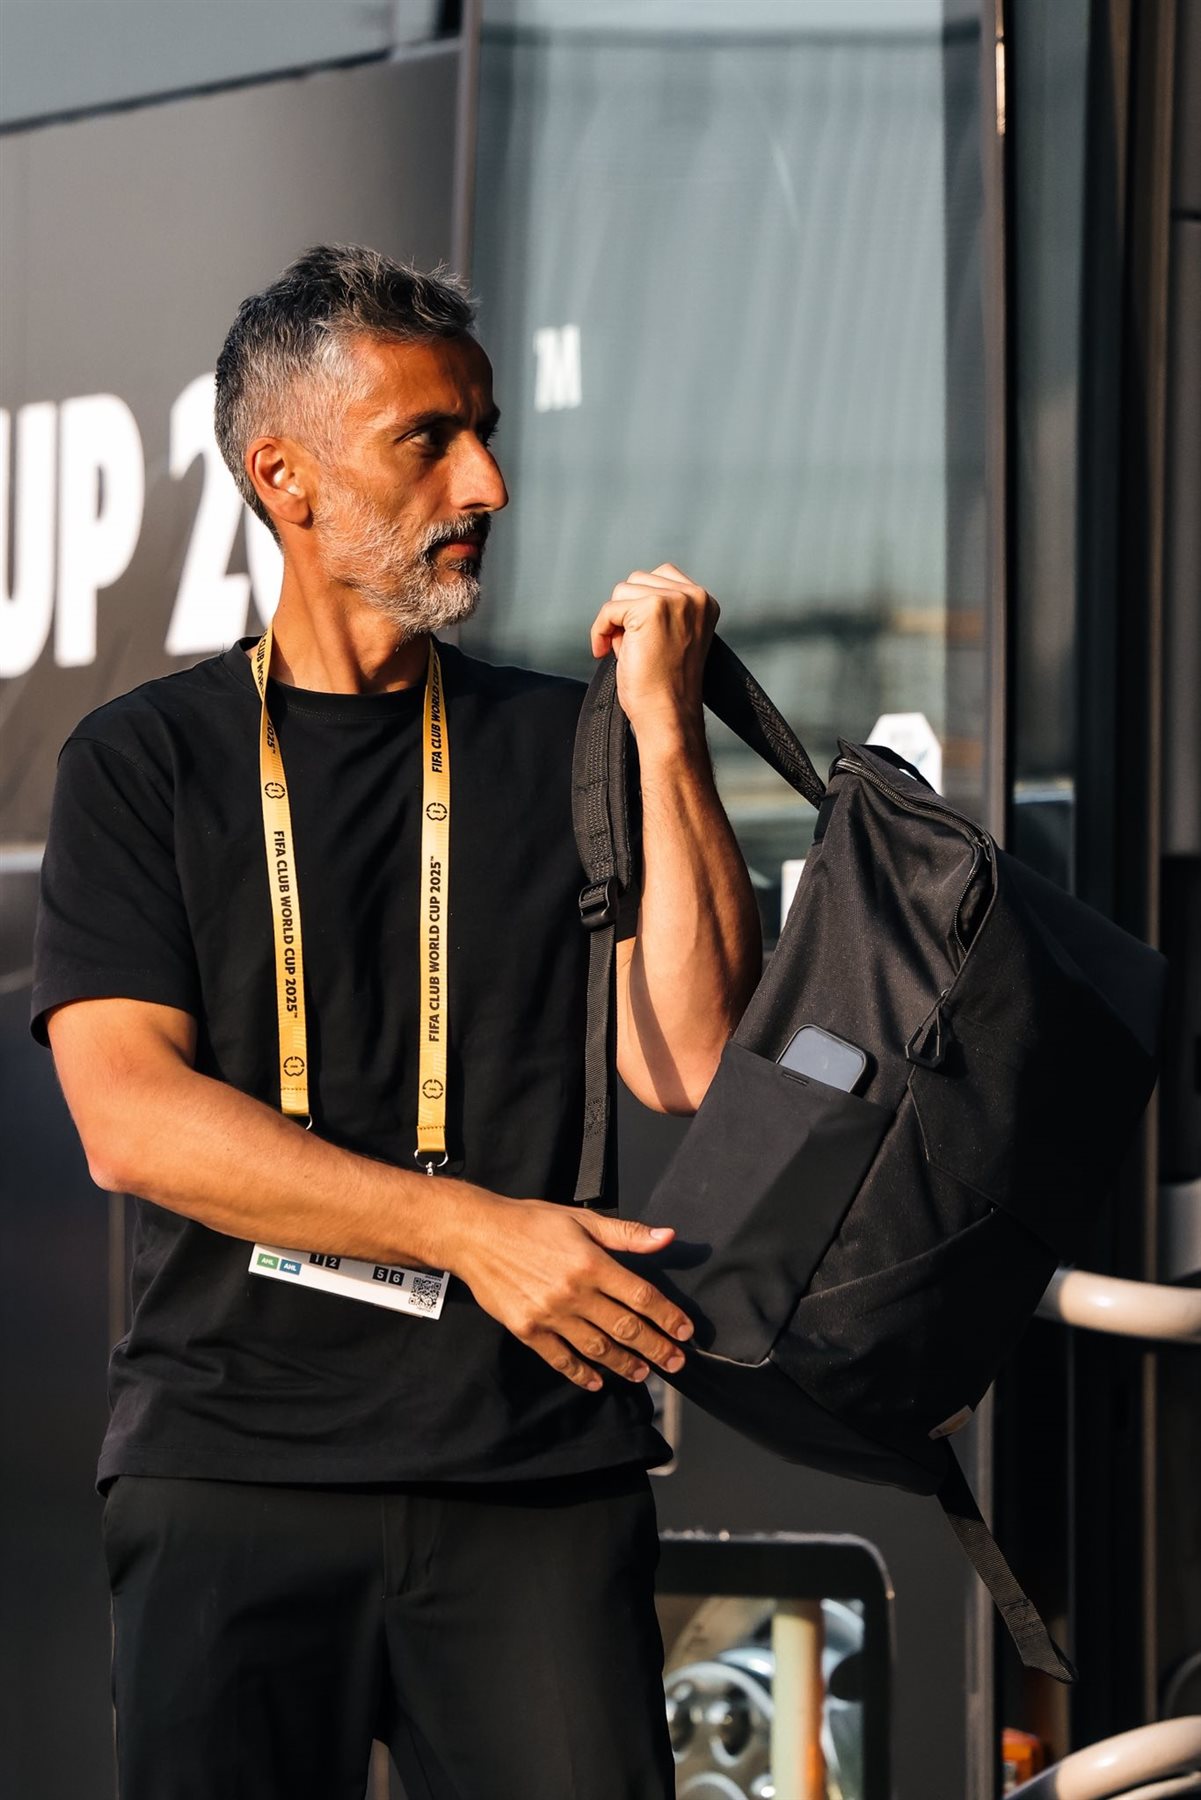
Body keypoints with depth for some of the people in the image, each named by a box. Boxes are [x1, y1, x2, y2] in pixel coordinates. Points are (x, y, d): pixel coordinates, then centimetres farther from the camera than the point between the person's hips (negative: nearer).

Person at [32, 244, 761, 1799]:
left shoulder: (560, 749, 13)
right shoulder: (142, 762, 8)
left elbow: (688, 1069, 1)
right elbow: (129, 1118, -5)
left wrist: (666, 733, -4)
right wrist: (474, 1231, -13)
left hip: (534, 1472, 1)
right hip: (232, 1463, -1)